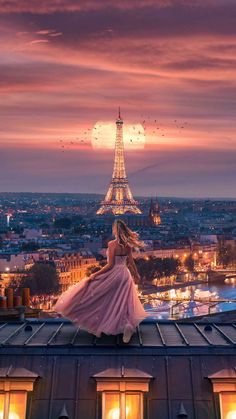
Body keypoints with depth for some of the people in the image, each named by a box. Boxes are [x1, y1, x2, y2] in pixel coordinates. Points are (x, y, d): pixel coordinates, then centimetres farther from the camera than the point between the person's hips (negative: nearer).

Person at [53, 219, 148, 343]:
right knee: (122, 302, 13)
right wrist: (136, 275, 22)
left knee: (103, 299, 12)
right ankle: (128, 324, -5)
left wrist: (95, 275, -12)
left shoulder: (112, 244, -16)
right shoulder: (128, 245, 0)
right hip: (125, 275, 6)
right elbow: (131, 262, 5)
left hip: (113, 274, -5)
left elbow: (110, 264, -17)